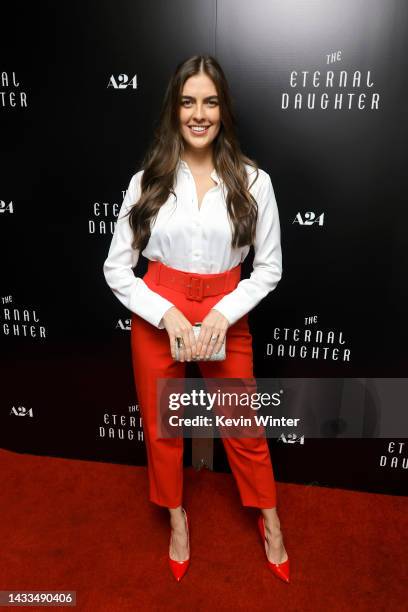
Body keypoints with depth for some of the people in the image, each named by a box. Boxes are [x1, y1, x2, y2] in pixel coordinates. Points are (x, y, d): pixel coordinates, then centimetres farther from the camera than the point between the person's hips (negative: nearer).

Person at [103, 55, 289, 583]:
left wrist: (222, 313, -14)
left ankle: (269, 522, 41)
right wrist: (169, 315, -14)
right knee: (160, 427, 15)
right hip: (157, 316, 1)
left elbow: (269, 266, -2)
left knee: (243, 429, 13)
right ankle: (177, 518, 43)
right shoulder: (147, 180, -5)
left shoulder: (252, 180, -6)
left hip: (227, 316, 0)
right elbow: (116, 267, -4)